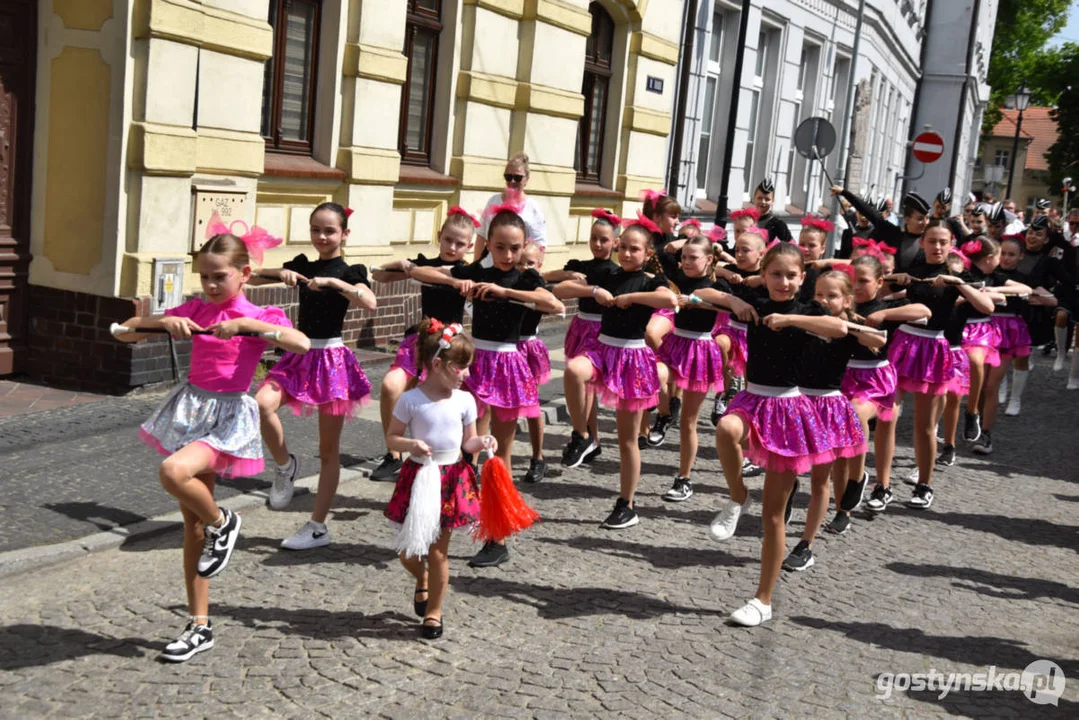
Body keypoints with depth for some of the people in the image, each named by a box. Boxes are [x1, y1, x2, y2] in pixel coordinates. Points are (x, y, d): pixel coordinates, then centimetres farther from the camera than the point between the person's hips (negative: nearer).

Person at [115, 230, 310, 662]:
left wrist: (244, 324, -30)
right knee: (192, 523, 9)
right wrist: (164, 322, -12)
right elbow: (125, 332, 6)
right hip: (190, 411, 6)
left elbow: (301, 343, -26)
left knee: (174, 472, -34)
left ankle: (222, 523, -1)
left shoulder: (258, 317, -5)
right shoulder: (194, 310, 7)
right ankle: (200, 626, 19)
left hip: (228, 417, -5)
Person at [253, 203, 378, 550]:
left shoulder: (349, 272, -3)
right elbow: (253, 277, 9)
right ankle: (285, 465, 1)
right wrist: (280, 273, -9)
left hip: (332, 358, -4)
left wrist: (333, 281, -27)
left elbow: (370, 302, -23)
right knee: (262, 404, -26)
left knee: (328, 450, 3)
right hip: (300, 355, 4)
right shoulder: (303, 266, 9)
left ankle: (318, 527, 13)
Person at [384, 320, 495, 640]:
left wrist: (481, 442, -12)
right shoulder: (410, 400, -9)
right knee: (408, 550, 6)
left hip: (451, 478, 1)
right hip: (418, 477, -1)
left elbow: (467, 441, 9)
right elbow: (392, 437, -3)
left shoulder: (464, 400, 1)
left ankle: (433, 611, 22)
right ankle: (422, 581, 42)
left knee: (438, 552, 5)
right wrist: (410, 445, -22)